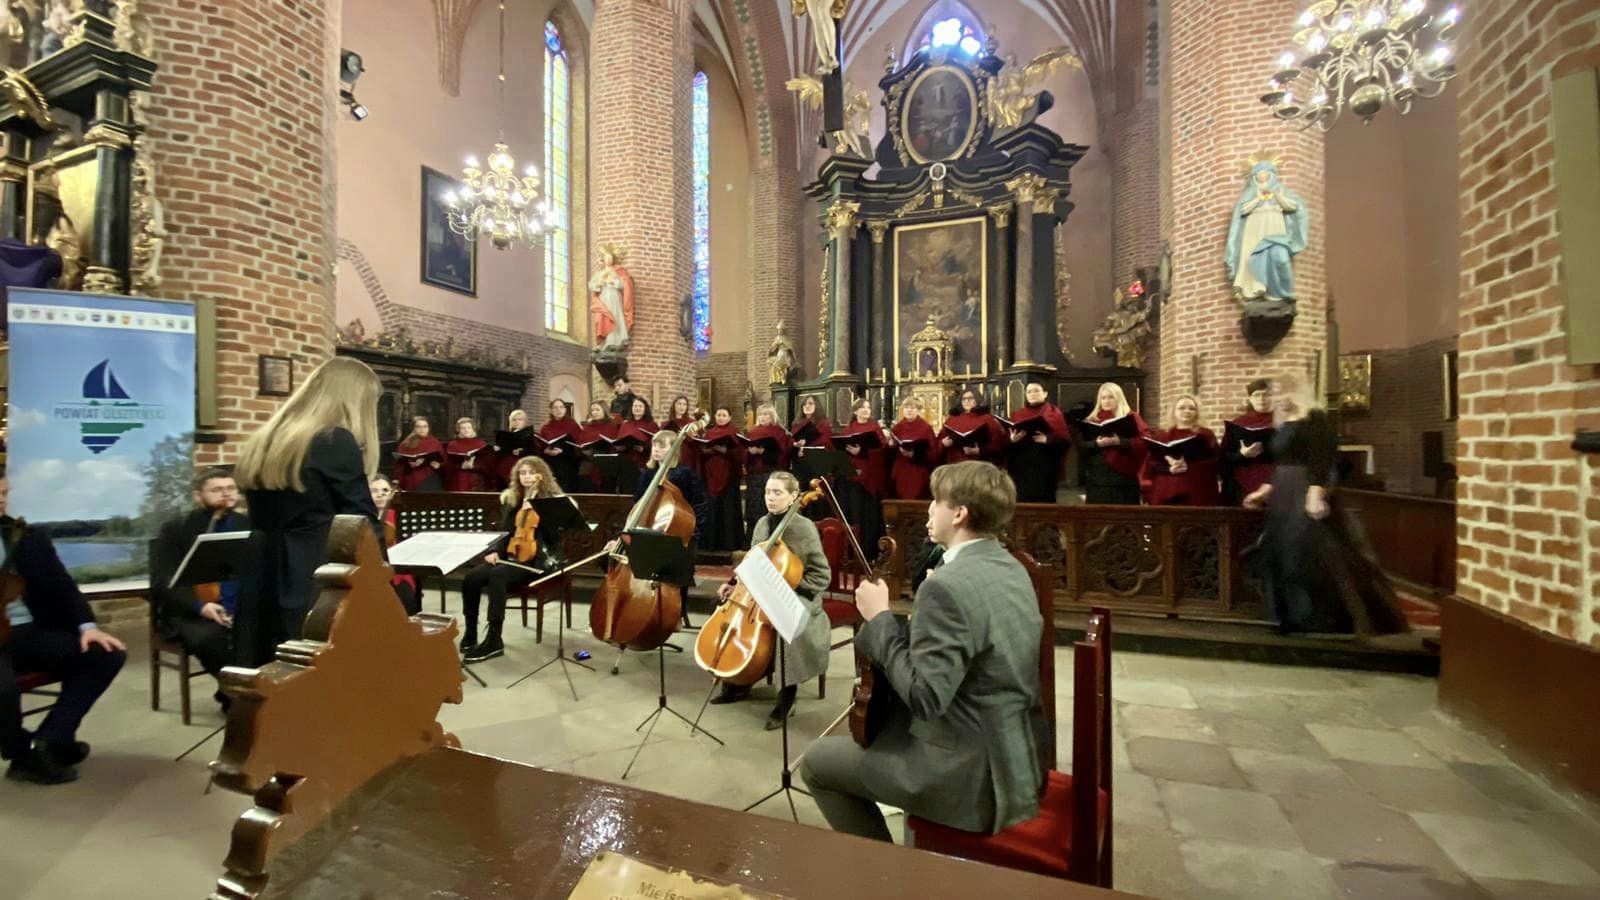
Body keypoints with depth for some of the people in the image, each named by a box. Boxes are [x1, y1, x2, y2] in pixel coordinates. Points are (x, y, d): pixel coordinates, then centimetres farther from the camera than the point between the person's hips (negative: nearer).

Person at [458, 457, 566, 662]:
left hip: (540, 559, -6)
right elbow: (504, 531, 17)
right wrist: (495, 551, -1)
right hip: (510, 555, 6)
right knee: (471, 577, -19)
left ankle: (494, 641, -27)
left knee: (497, 576, -32)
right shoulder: (510, 499, 14)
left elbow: (554, 535, -14)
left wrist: (534, 510, -21)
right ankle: (470, 635, -5)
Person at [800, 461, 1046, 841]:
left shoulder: (947, 585, -27)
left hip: (973, 772, -9)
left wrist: (879, 618, -17)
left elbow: (924, 698, -26)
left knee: (816, 762, 7)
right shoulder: (1009, 568, 3)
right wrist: (893, 623, 6)